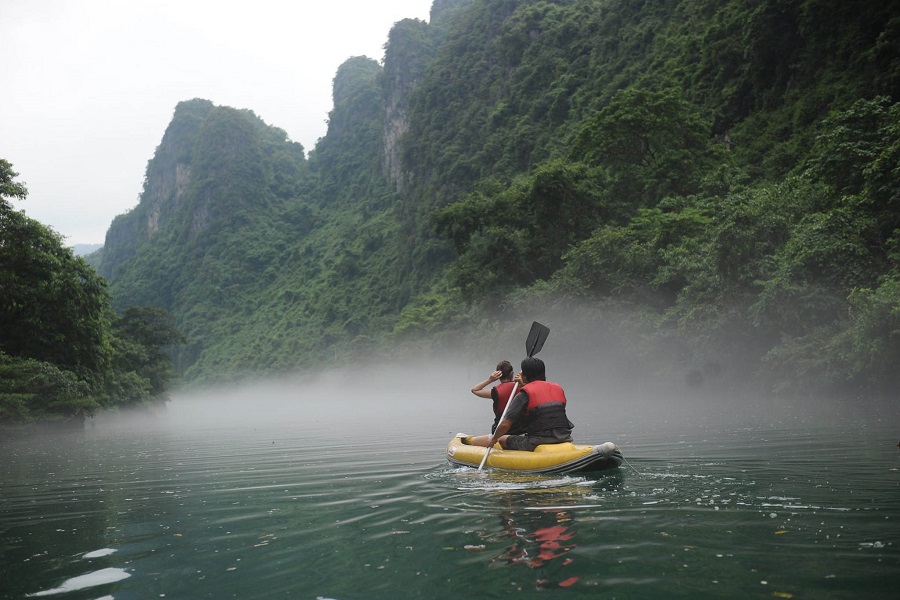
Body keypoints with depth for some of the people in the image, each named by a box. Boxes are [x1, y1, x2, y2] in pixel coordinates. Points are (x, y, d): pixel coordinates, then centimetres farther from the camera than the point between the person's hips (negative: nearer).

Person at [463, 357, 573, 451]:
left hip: (538, 443, -6)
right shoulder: (558, 388, 11)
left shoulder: (524, 394, -8)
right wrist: (525, 385, 33)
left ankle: (468, 440, 37)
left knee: (500, 439, 15)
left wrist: (494, 439, 6)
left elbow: (505, 424, -11)